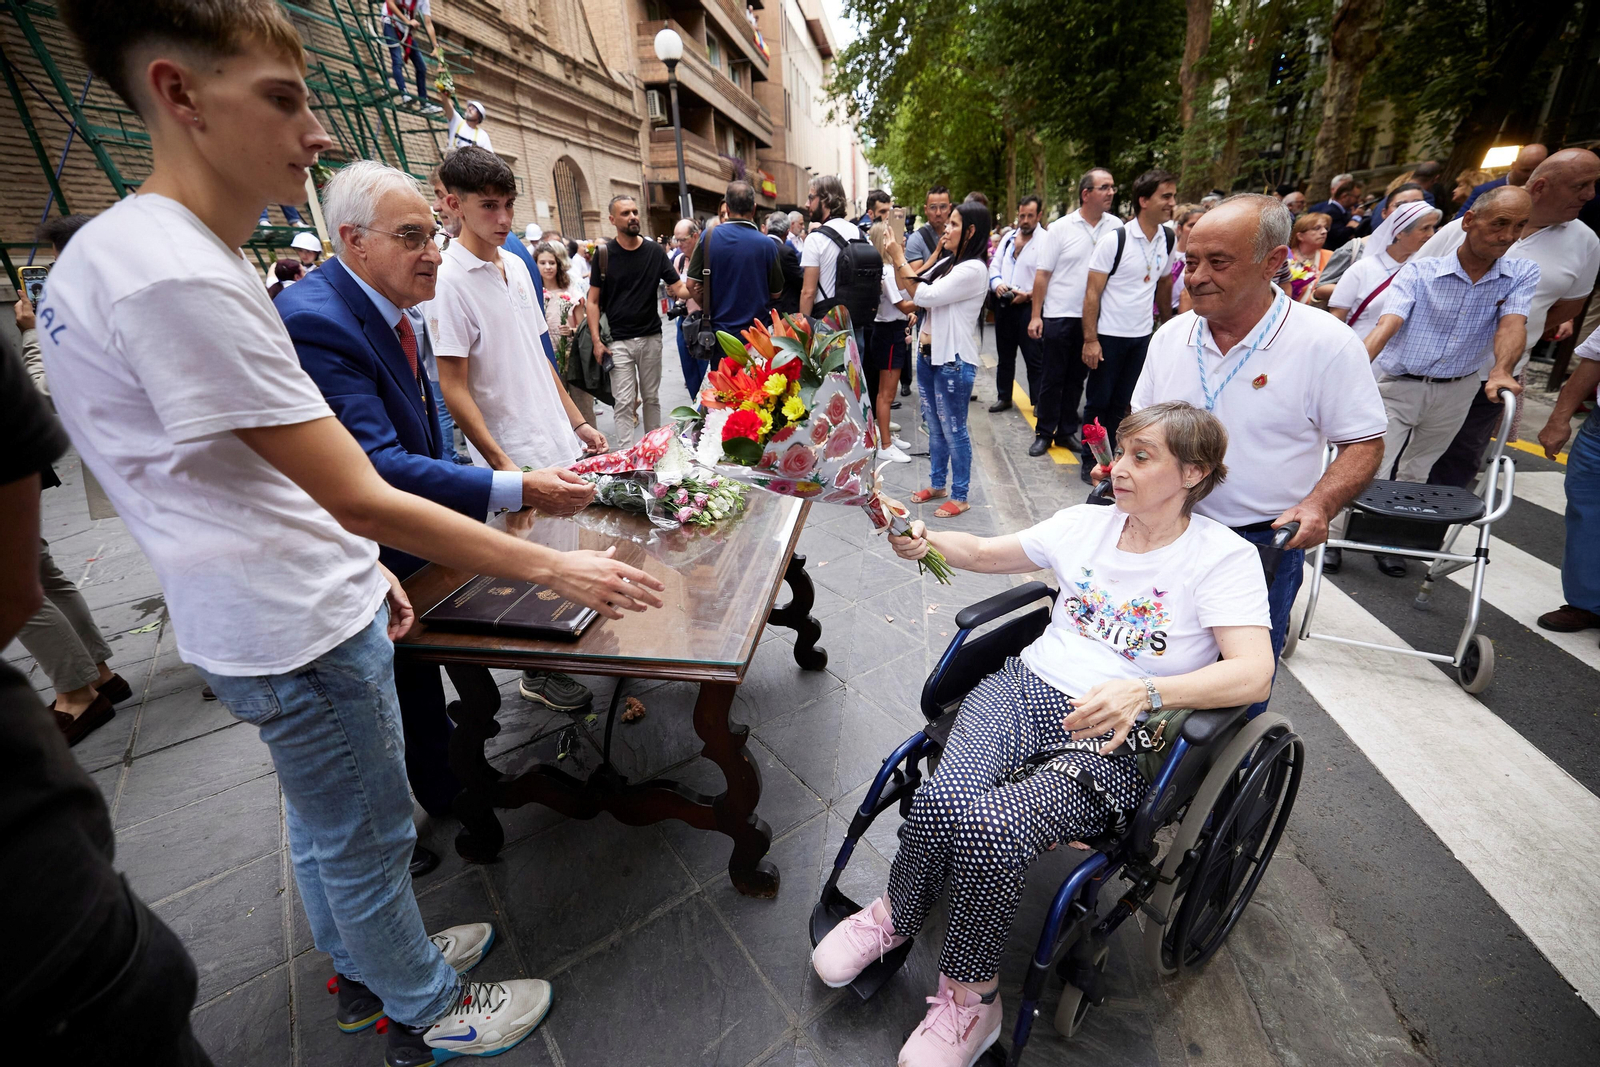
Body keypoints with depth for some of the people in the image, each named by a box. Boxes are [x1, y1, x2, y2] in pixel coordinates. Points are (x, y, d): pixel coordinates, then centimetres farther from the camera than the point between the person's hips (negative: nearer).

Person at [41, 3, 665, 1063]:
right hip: (299, 632, -9)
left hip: (295, 606, 10)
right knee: (366, 836, 12)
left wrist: (355, 566, 15)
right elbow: (363, 500, -27)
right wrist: (555, 568, -21)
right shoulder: (178, 277, -25)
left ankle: (364, 968, 51)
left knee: (329, 821, 26)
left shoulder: (126, 250, 8)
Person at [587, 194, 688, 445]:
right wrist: (596, 341, -8)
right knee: (624, 402, -3)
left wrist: (693, 290, -24)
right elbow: (593, 301, 0)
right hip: (619, 341, -2)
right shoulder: (604, 254, -2)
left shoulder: (655, 251, 3)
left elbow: (678, 288, -1)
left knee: (651, 397, 12)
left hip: (651, 337, 2)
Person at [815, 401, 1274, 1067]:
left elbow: (1254, 674, -13)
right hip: (1029, 689, 4)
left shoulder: (1224, 558, -1)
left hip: (1115, 741, -3)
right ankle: (895, 913, 7)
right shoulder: (1087, 524, 12)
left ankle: (970, 995, 0)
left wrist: (1143, 692, -31)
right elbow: (985, 554, 18)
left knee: (990, 827, -30)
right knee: (941, 798, -27)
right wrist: (925, 541, -3)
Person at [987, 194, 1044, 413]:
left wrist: (1028, 295, -22)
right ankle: (1004, 398, 27)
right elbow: (995, 266, 13)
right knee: (1005, 355, 15)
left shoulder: (1045, 241, -7)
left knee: (1035, 358, -2)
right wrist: (997, 284, -7)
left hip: (1029, 307, -6)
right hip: (1003, 305, 6)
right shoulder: (1008, 238, 12)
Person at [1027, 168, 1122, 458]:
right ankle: (1044, 433, 15)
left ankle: (1066, 432, 21)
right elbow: (1043, 274, -4)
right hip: (1059, 316, -3)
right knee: (1052, 378, 4)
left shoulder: (1116, 227, 3)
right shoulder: (1061, 228, -4)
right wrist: (1035, 316, -9)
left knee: (1076, 378, 11)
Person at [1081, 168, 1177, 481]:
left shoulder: (1169, 241, 5)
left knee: (1121, 403, 11)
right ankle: (1090, 461, 16)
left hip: (1142, 337, 5)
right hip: (1109, 336, -5)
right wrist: (1090, 339, -16)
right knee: (1098, 401, 3)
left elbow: (1163, 284, 17)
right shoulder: (1114, 240, -11)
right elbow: (1092, 293, -12)